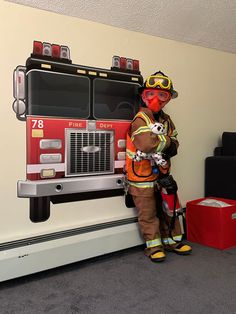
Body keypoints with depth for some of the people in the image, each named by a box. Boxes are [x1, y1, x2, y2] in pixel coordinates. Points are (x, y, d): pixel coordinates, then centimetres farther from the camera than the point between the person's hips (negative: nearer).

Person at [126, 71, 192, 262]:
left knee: (169, 208, 15)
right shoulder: (140, 120, -15)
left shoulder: (166, 120, 10)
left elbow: (174, 143, 10)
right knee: (148, 213, 4)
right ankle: (154, 245, 19)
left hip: (162, 172, 7)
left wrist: (170, 148, -13)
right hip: (143, 175, -7)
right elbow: (146, 144, -30)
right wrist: (167, 140, -16)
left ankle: (172, 241, 30)